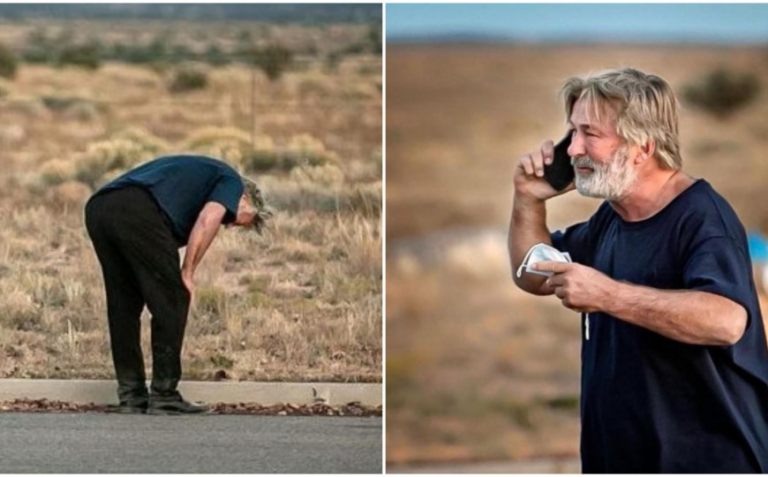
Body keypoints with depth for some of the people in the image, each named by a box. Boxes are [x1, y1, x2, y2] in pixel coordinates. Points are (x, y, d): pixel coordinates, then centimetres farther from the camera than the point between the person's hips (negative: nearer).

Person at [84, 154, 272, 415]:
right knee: (172, 302, 4)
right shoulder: (231, 181, 19)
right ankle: (164, 395, 7)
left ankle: (131, 395, 20)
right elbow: (208, 220, -4)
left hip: (97, 208, 8)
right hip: (138, 212, -8)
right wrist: (187, 273, 2)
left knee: (123, 306, 18)